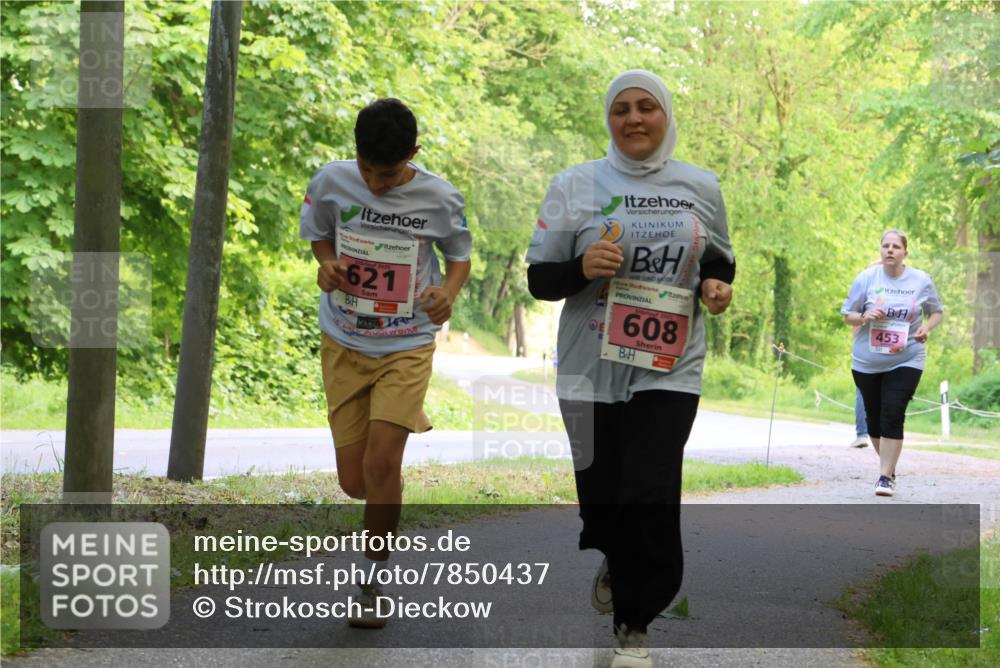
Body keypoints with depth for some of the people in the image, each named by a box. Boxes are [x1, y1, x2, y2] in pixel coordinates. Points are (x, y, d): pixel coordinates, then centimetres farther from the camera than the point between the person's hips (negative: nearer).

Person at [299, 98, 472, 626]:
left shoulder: (440, 199, -11)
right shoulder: (331, 182, -8)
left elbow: (460, 255, 6)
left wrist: (449, 291, -17)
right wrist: (326, 264, -12)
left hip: (407, 348, -2)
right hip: (344, 345, 3)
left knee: (380, 465, -15)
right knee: (354, 480, 3)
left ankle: (372, 584, 3)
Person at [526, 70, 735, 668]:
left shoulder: (702, 187, 7)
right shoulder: (576, 185, 0)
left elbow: (720, 260, 20)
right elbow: (539, 281, 1)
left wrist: (717, 284, -3)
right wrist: (582, 267, -19)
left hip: (670, 367, 0)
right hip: (593, 366, 0)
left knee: (649, 496, -12)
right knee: (603, 496, 6)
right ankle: (619, 563, 43)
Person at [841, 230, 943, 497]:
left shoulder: (921, 281, -2)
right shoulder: (866, 278, -2)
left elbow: (937, 312, 12)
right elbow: (847, 315, 3)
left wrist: (926, 327, -9)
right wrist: (865, 317, -18)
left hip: (906, 361, -2)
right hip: (867, 362, 2)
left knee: (893, 416, -13)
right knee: (874, 418, 9)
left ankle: (885, 477, -9)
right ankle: (889, 464, 32)